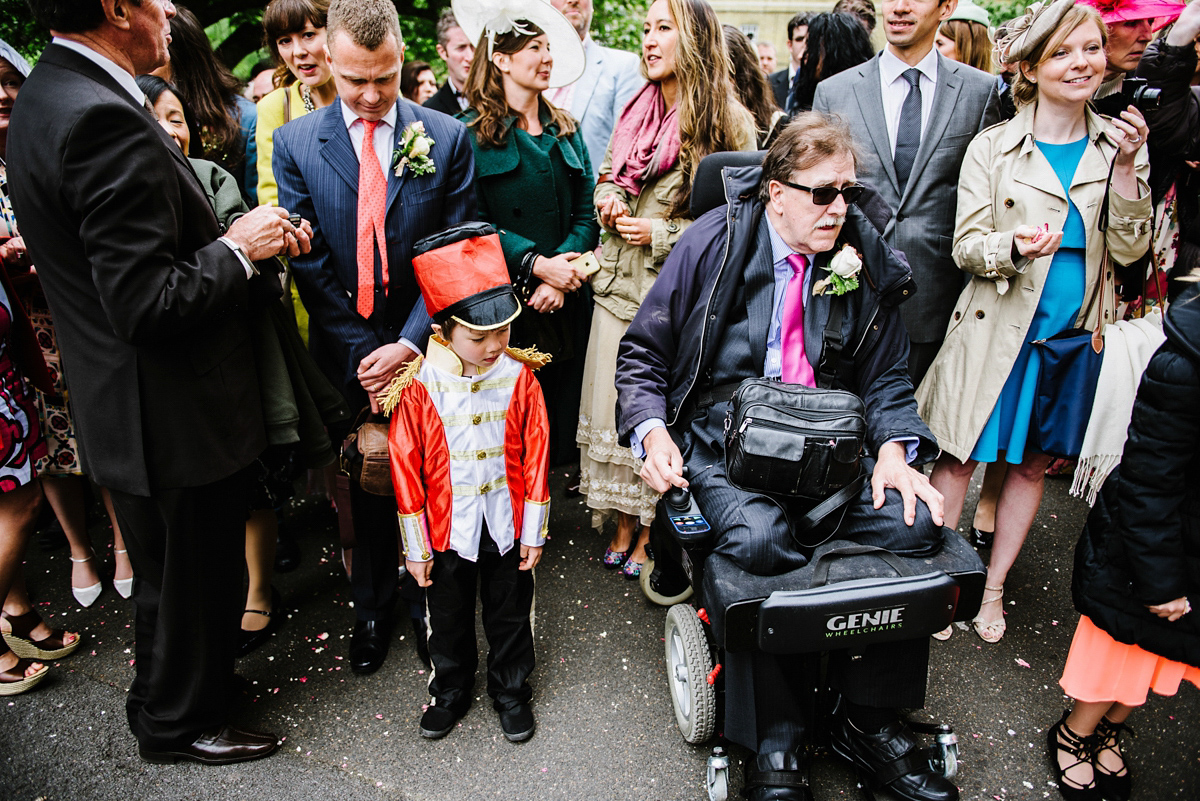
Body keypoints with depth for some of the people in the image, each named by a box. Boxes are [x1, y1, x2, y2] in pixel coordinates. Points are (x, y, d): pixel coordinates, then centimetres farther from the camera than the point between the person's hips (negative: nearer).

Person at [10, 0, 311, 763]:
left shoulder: (50, 98, 8)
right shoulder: (105, 119, -25)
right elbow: (147, 303, -28)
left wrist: (257, 240, 1)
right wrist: (238, 249, -14)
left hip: (128, 407, 10)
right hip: (176, 415, -10)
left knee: (170, 571, 28)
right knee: (193, 578, 12)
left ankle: (164, 700, 51)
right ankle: (181, 723, 36)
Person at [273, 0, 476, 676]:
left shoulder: (448, 138, -3)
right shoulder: (295, 144, -3)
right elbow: (310, 264, -5)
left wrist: (409, 344, -14)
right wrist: (366, 353, -11)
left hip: (426, 348, 0)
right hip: (348, 357, 1)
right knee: (367, 485, 14)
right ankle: (374, 606, 35)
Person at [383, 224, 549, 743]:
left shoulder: (518, 376, -12)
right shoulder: (418, 388, -16)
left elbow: (535, 455, -5)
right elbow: (406, 468, -9)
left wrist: (533, 529, -1)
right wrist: (415, 546, -4)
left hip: (507, 527, 1)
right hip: (447, 530, 0)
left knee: (511, 615, 18)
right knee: (448, 618, 20)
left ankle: (511, 690, 42)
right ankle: (450, 690, 45)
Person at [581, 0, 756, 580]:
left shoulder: (729, 123, -6)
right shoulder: (634, 111, 11)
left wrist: (661, 234, -13)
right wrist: (608, 201, 0)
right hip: (618, 286, 5)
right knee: (609, 409, 9)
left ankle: (650, 536, 23)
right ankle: (623, 526, 27)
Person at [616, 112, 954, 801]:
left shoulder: (866, 256, 7)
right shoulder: (714, 243, -2)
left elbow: (886, 377, 14)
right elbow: (643, 354, 3)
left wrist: (893, 448, -6)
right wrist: (652, 432, -14)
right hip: (724, 434, -3)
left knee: (918, 522, -22)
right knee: (761, 539, -33)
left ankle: (867, 721, 1)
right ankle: (775, 745, -8)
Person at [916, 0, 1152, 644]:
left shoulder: (1118, 145, 7)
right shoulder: (993, 148, -2)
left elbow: (1129, 249, 1)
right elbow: (965, 248, -5)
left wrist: (1126, 167, -11)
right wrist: (1016, 245, -26)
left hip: (1074, 334, 3)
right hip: (998, 332, -3)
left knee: (1032, 465, 12)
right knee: (959, 457, 1)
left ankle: (994, 586, 28)